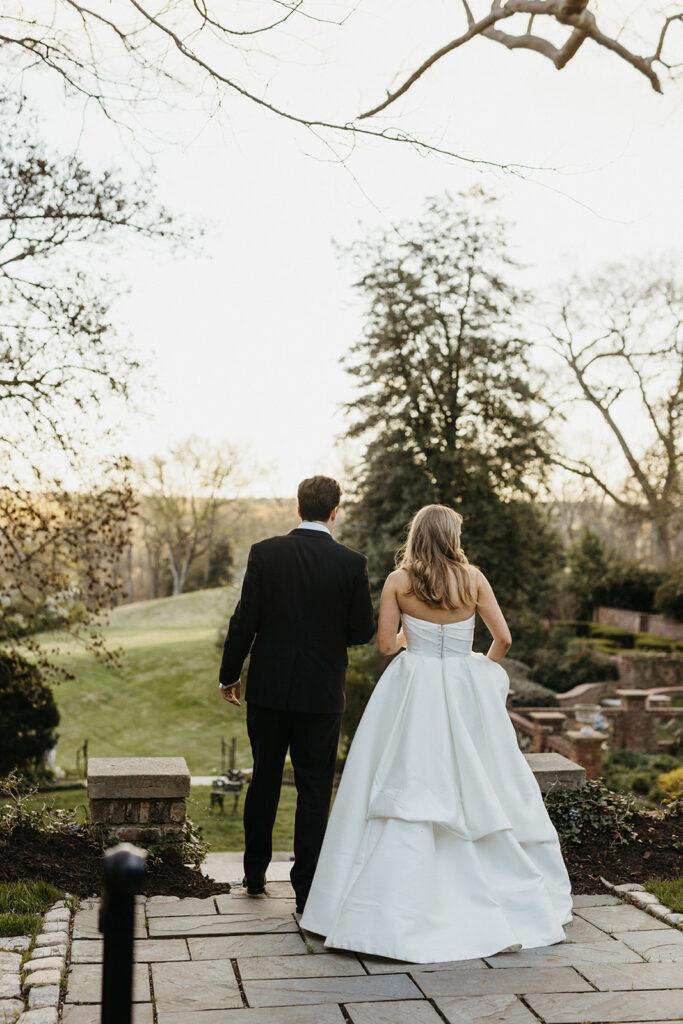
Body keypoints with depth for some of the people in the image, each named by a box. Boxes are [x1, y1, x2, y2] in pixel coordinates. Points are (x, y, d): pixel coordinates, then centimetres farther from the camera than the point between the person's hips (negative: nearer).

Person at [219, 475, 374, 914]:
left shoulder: (265, 553, -6)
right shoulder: (352, 563, -8)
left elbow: (245, 619, -7)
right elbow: (363, 631, -6)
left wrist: (230, 675, 4)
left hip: (268, 685, 2)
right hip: (322, 691, -2)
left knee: (264, 779, 17)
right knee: (314, 787, 7)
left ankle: (255, 874, 29)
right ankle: (307, 888, 10)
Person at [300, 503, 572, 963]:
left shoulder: (399, 581, -4)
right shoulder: (473, 578, -3)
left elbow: (387, 645, -3)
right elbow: (504, 638, -2)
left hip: (412, 692, -1)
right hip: (466, 695, 1)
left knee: (405, 793, 2)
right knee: (479, 789, 12)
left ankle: (400, 905, 2)